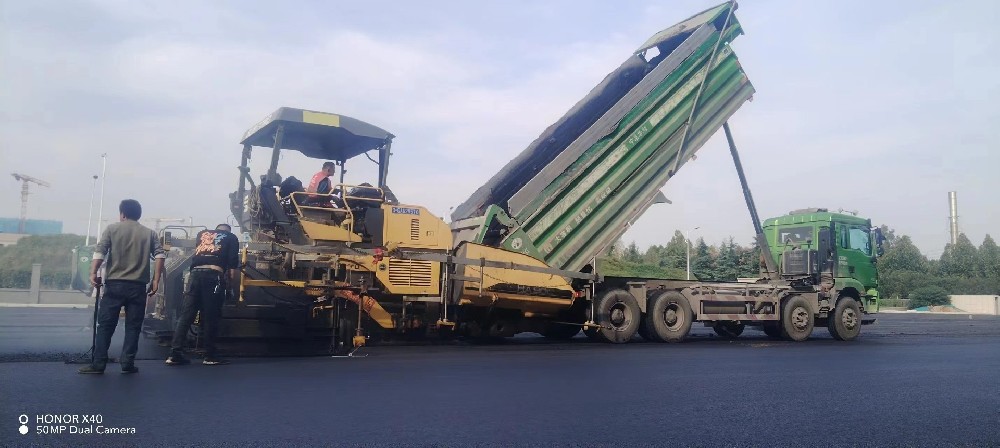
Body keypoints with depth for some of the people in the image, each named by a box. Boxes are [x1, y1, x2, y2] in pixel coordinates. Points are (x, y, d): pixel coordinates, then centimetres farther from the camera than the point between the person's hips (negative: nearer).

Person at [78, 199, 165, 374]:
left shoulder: (112, 229, 6)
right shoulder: (149, 233, 10)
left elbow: (100, 251, -7)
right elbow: (160, 254, -2)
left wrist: (93, 273, -7)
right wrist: (155, 281, -2)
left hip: (114, 284, -1)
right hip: (138, 286, 1)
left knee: (105, 324, 3)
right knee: (133, 326, 5)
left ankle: (99, 364, 2)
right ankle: (128, 364, 3)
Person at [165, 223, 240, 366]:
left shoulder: (202, 234, 29)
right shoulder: (231, 237, 18)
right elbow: (233, 262, 5)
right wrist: (232, 281, 13)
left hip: (195, 273, 4)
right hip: (213, 275, -3)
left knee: (186, 315, 4)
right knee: (210, 317, 0)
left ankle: (175, 354, 1)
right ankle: (210, 356, 5)